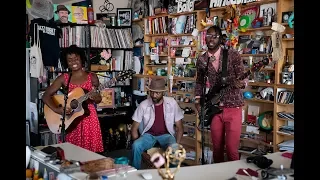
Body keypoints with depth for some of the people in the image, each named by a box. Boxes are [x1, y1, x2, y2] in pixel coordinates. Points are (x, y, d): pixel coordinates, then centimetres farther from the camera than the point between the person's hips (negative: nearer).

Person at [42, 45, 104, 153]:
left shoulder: (92, 77, 0)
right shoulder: (63, 78, 0)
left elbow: (99, 100, 5)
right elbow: (46, 96, -3)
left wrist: (95, 97, -19)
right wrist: (57, 109, -18)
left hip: (88, 118, 0)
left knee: (90, 150, 1)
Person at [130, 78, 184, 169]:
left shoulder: (172, 103, -7)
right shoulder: (143, 105, -7)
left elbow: (179, 127, -1)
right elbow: (134, 128, 0)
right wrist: (137, 143, -15)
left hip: (166, 135, 0)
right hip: (149, 135, 1)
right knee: (136, 146, -31)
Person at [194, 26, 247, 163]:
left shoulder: (233, 55, -7)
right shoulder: (201, 60, 5)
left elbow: (243, 78, -10)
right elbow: (199, 82, 18)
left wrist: (240, 83, -33)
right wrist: (198, 101, 7)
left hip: (233, 108, -3)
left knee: (231, 149, -4)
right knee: (217, 148, 11)